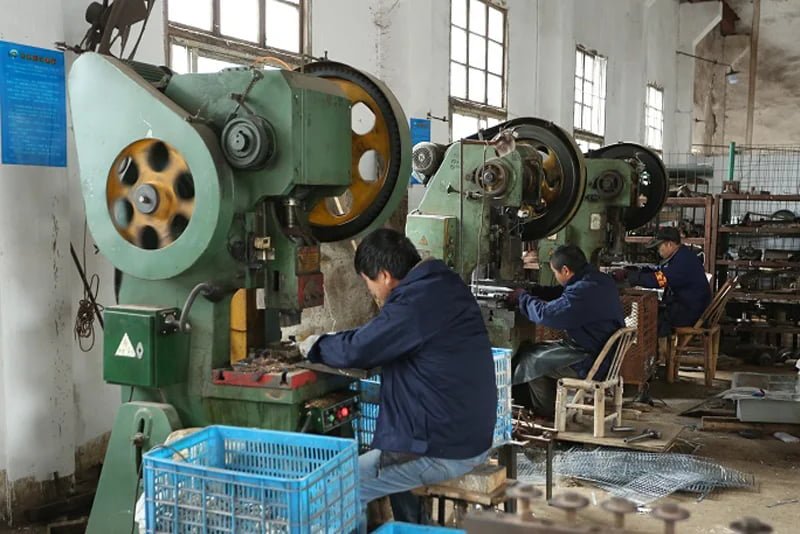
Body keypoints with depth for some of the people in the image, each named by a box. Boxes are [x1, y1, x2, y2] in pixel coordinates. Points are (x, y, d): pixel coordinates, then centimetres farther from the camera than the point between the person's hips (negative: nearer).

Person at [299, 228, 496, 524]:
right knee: (383, 457, 32)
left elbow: (357, 349, -17)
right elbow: (384, 338, 20)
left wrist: (316, 346, 3)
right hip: (471, 435, 10)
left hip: (445, 450, -10)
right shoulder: (443, 284, 9)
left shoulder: (418, 300, -23)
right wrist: (332, 341, 16)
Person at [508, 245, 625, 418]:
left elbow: (545, 314, -26)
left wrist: (523, 298, -8)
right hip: (605, 355, 10)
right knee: (538, 350, 18)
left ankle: (546, 413, 22)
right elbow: (560, 294, 17)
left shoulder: (584, 291, -29)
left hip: (590, 364, -10)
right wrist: (531, 292, 7)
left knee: (530, 359, 4)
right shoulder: (601, 280, 4)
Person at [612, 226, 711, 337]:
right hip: (682, 304, 10)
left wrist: (629, 276, -18)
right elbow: (656, 271, 9)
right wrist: (628, 272, -4)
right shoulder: (680, 256, 11)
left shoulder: (684, 260, -23)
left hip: (689, 312, -10)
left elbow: (656, 280, -27)